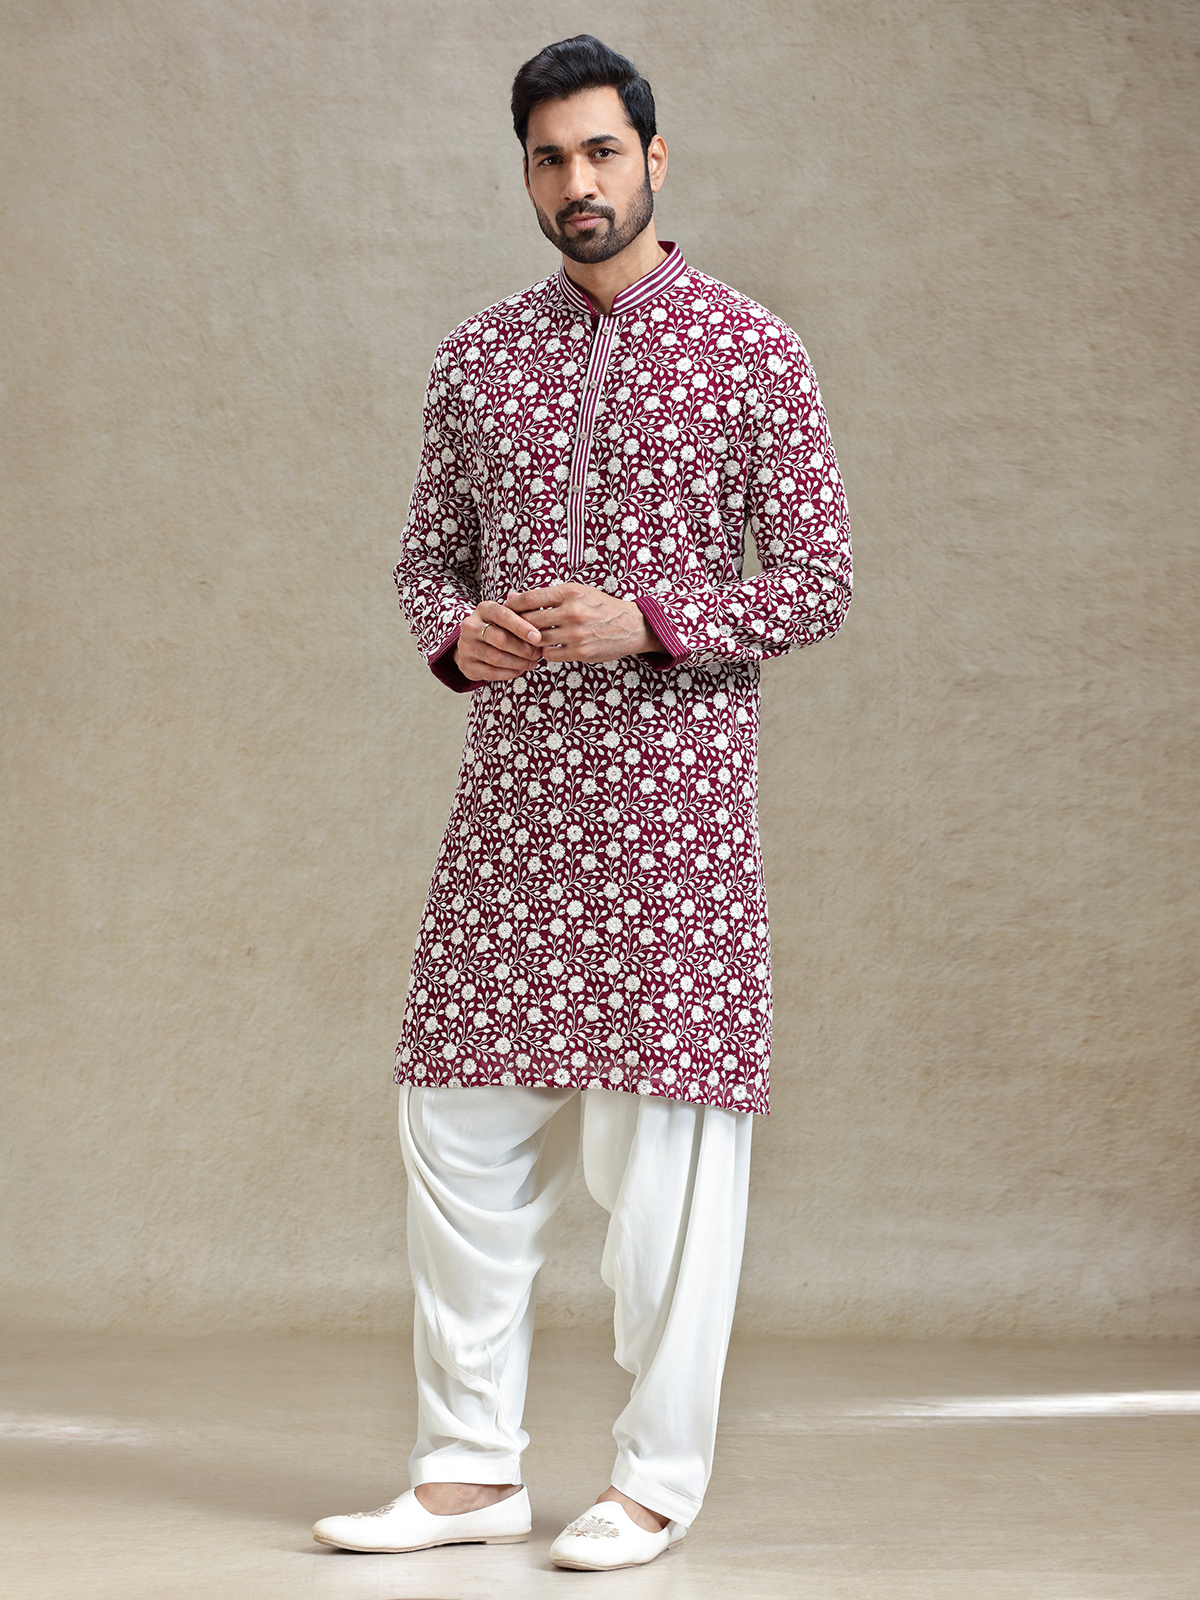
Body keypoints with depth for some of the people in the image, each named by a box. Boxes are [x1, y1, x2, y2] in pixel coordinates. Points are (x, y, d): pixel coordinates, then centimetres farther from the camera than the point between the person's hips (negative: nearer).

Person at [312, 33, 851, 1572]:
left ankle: (656, 1480, 10)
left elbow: (817, 580, -2)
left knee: (664, 1128, -2)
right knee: (458, 1114, 4)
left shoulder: (752, 351, 1)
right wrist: (457, 629, -5)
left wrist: (645, 620, -15)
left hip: (676, 782, -4)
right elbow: (427, 552, 17)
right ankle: (469, 1466, 16)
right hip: (509, 783, 4)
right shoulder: (477, 354, 12)